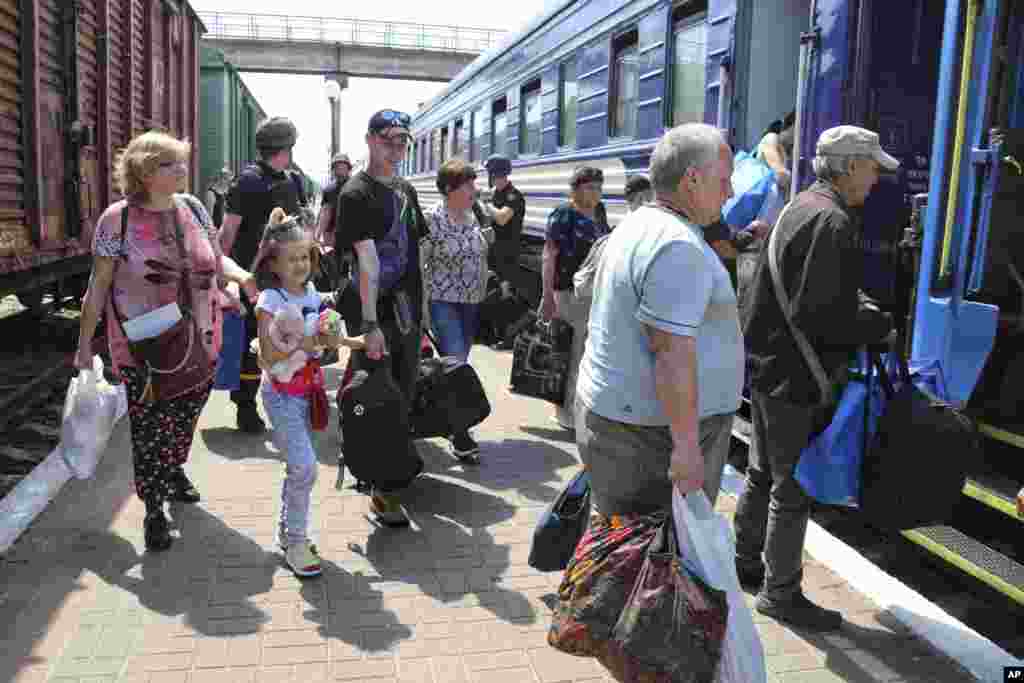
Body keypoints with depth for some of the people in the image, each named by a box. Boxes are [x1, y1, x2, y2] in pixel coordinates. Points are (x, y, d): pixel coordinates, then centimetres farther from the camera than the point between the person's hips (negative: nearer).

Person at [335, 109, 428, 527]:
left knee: (404, 396, 17)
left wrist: (421, 313, 16)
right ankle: (381, 492, 12)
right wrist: (370, 325, -25)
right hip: (374, 316, -8)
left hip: (407, 312, 8)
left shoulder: (405, 190, 13)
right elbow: (367, 260, -21)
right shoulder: (356, 193, -11)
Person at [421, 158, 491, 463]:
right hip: (443, 301, -6)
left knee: (457, 364, 13)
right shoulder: (433, 219, -12)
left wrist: (484, 297, 15)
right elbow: (418, 264, -12)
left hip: (471, 302, 7)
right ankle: (460, 437, -5)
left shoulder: (472, 218, 8)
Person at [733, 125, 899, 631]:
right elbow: (827, 316, -25)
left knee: (764, 472, 21)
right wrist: (884, 325, -12)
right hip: (794, 375, -10)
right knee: (793, 486, 2)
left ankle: (746, 562, 36)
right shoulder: (833, 221, -19)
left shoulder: (800, 208, 13)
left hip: (766, 363, 10)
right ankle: (780, 593, 15)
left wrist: (863, 308, 10)